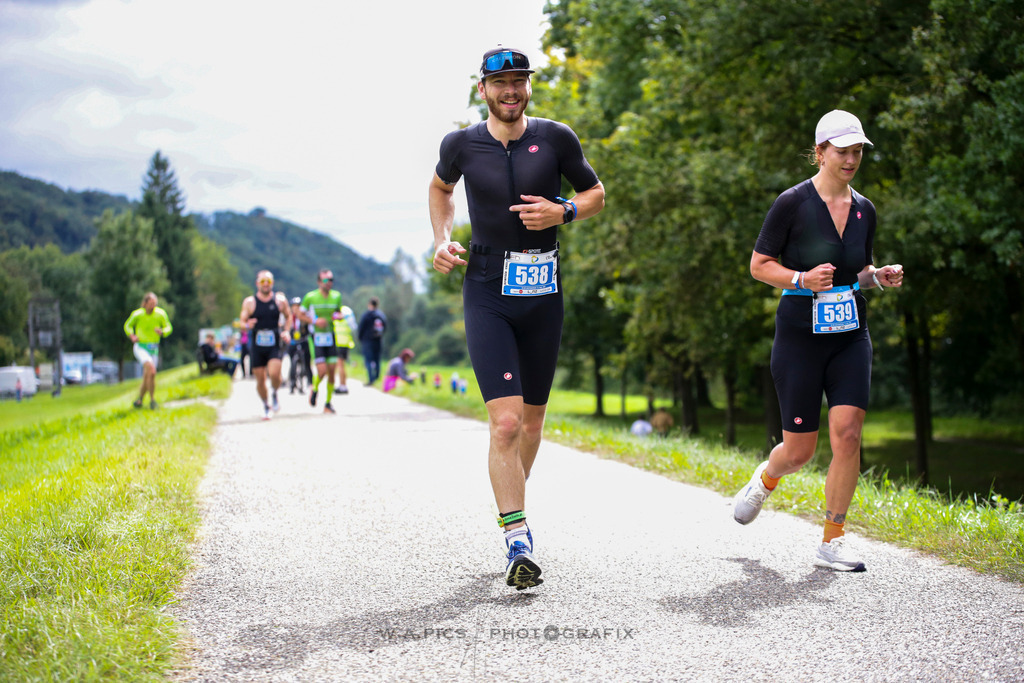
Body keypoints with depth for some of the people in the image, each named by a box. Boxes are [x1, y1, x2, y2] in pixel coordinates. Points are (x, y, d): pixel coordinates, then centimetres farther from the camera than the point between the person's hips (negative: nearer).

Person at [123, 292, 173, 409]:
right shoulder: (137, 314, -9)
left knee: (147, 376, 8)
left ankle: (139, 399, 31)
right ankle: (152, 399, -18)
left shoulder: (161, 314, -7)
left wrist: (162, 332, -20)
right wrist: (131, 336, -10)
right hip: (140, 347, -3)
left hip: (153, 349, 3)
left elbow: (169, 328, 3)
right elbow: (128, 325, 9)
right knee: (151, 368, -27)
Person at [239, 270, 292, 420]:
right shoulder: (249, 302, -1)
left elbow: (289, 316, 17)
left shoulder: (280, 300, 2)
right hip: (256, 346, 1)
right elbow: (242, 321, 1)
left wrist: (286, 331, 0)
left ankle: (274, 395, 9)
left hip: (274, 345, 0)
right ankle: (266, 406, 24)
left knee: (274, 373, -21)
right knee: (260, 380, 3)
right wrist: (247, 325, -22)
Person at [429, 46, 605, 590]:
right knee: (505, 422, -15)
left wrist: (563, 212, -9)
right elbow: (440, 187, 21)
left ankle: (512, 501, 40)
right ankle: (518, 543, -13)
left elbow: (595, 193, 11)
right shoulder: (461, 144, 0)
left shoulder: (555, 138, -1)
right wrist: (442, 239, 6)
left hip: (542, 295, 2)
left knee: (532, 419, 14)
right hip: (486, 295, -2)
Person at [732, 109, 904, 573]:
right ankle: (764, 480, 38)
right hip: (800, 337, -4)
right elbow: (759, 265, -4)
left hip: (851, 336, 4)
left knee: (847, 434, -11)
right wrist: (802, 279, -20)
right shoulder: (792, 203, -8)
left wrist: (879, 276, -2)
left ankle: (832, 543, 1)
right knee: (799, 451, 1)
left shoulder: (864, 209, 8)